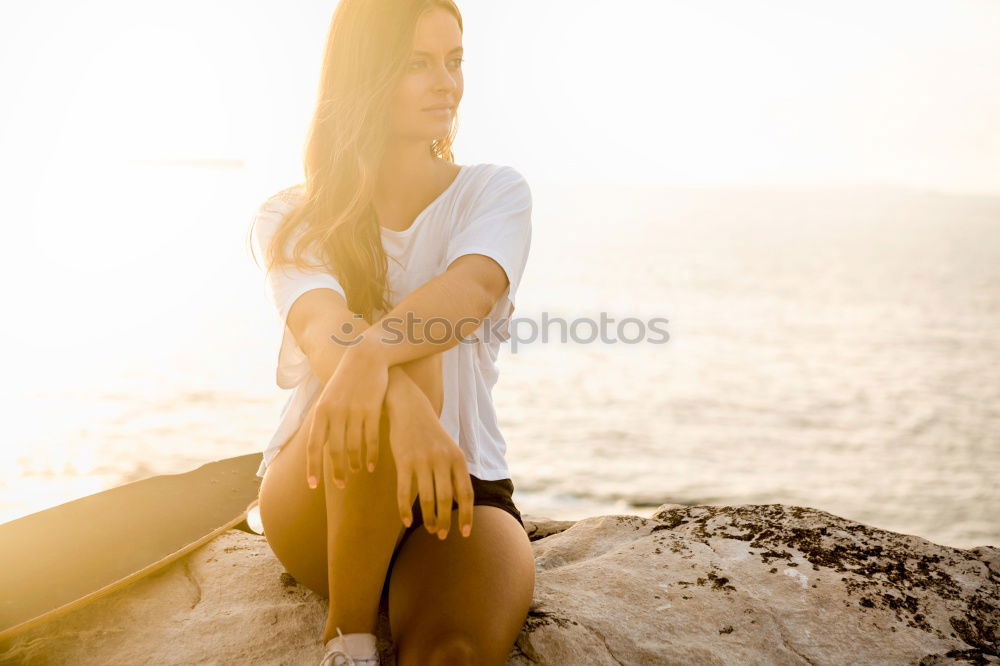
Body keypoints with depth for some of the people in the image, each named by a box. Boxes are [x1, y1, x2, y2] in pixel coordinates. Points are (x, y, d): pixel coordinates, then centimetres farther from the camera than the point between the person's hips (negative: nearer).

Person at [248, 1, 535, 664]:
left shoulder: (495, 192, 4)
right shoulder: (291, 217, 3)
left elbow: (469, 293, -20)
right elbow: (320, 326, -20)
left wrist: (370, 351, -43)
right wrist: (403, 403, -43)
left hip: (462, 482, -1)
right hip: (318, 499, 2)